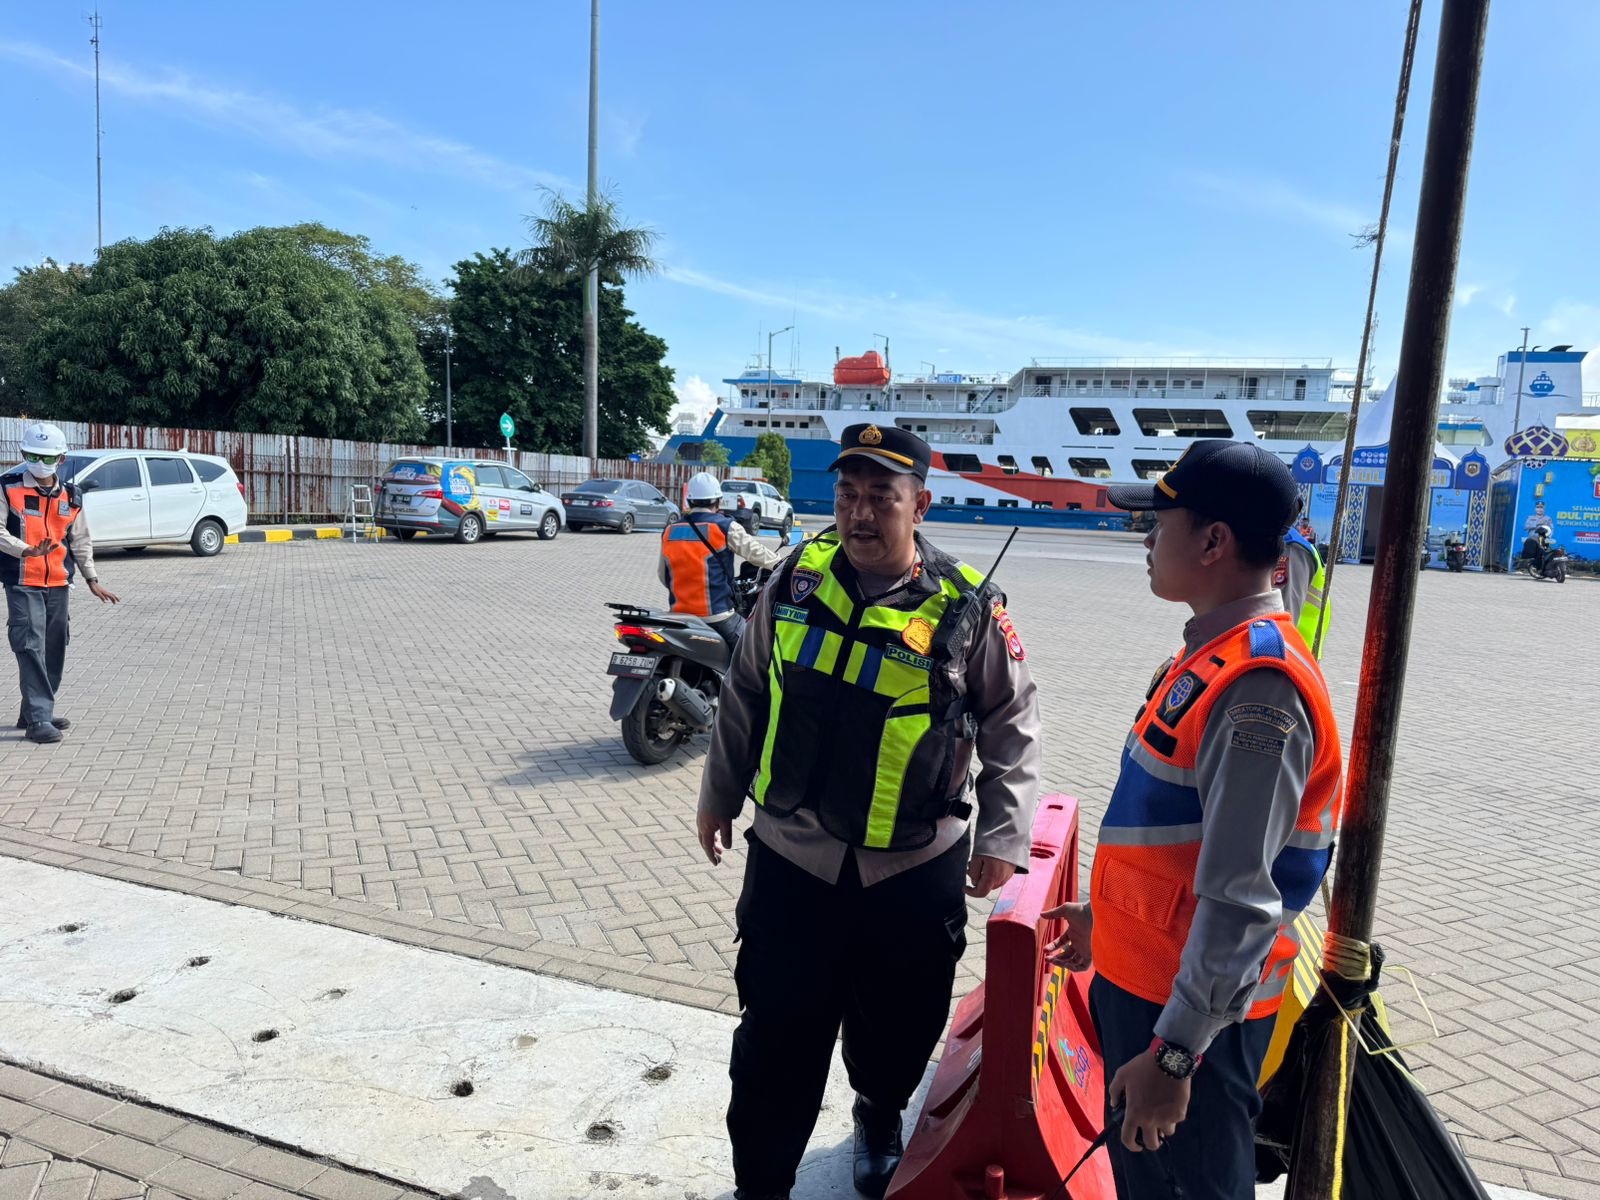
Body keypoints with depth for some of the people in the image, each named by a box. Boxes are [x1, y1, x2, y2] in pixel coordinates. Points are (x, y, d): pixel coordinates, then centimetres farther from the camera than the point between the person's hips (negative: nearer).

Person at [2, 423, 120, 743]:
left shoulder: (71, 496, 10)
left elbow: (80, 540, 16)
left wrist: (91, 579, 11)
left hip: (58, 584, 5)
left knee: (54, 649, 9)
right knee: (31, 647, -13)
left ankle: (33, 712, 22)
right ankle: (38, 719, -12)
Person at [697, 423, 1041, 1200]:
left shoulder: (966, 610, -12)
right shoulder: (796, 581, -5)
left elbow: (1014, 723, -1)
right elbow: (744, 695, 7)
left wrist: (1003, 835, -6)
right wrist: (719, 795, 13)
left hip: (916, 870, -1)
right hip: (790, 857, 1)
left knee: (898, 1026, 20)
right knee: (777, 1033, 9)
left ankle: (879, 1120, 53)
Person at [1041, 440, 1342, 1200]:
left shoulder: (1257, 689, -26)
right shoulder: (1212, 654, 5)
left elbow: (1240, 902, -28)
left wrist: (1173, 1052, -24)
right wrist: (1109, 915, 22)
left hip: (1193, 1005, -9)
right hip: (1138, 973, 9)